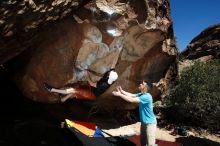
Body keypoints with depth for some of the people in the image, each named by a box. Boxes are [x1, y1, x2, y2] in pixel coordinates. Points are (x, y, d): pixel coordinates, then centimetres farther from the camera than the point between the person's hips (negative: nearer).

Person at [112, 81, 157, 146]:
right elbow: (131, 95, 7)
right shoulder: (141, 94, 5)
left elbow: (131, 100, -29)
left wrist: (119, 94, -24)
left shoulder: (147, 97, -26)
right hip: (144, 122, 10)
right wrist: (122, 91, -6)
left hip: (150, 123, -10)